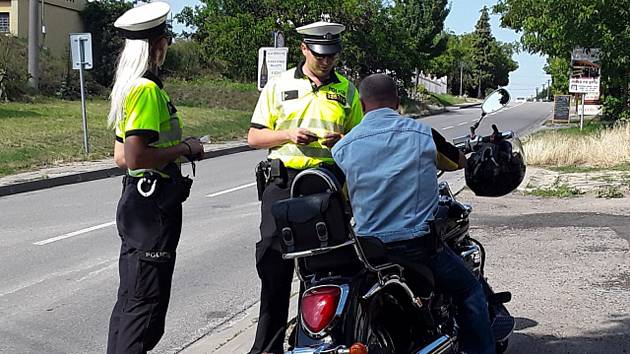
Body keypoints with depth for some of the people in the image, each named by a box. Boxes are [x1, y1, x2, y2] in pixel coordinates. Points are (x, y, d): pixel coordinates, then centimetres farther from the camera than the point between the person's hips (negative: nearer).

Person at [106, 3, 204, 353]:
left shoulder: (128, 86, 14)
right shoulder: (148, 89, -17)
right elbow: (135, 157, -26)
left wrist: (175, 149, 15)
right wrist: (185, 148, -14)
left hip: (137, 202, 10)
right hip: (154, 205, -10)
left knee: (130, 297, 17)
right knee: (147, 303, -4)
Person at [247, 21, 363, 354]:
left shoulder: (347, 89, 13)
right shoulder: (278, 85, 9)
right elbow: (254, 136, 8)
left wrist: (343, 140, -7)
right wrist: (288, 135, -11)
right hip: (283, 178, -1)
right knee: (273, 257, -6)